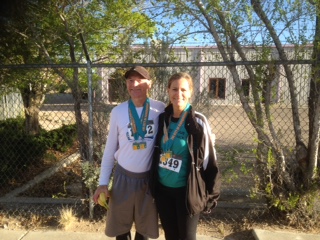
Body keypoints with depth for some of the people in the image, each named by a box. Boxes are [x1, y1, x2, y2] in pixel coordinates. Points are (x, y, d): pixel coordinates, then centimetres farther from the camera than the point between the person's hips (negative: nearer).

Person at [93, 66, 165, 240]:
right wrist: (103, 182, -1)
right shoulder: (117, 112, -6)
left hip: (150, 177, 0)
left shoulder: (160, 109, -9)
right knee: (120, 226, 16)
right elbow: (110, 149, 1)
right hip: (123, 176, 1)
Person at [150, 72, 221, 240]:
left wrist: (210, 195, -6)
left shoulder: (198, 122, -15)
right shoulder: (162, 118, -1)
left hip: (186, 191, -4)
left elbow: (209, 160, -10)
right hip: (162, 188, 5)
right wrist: (152, 182, 14)